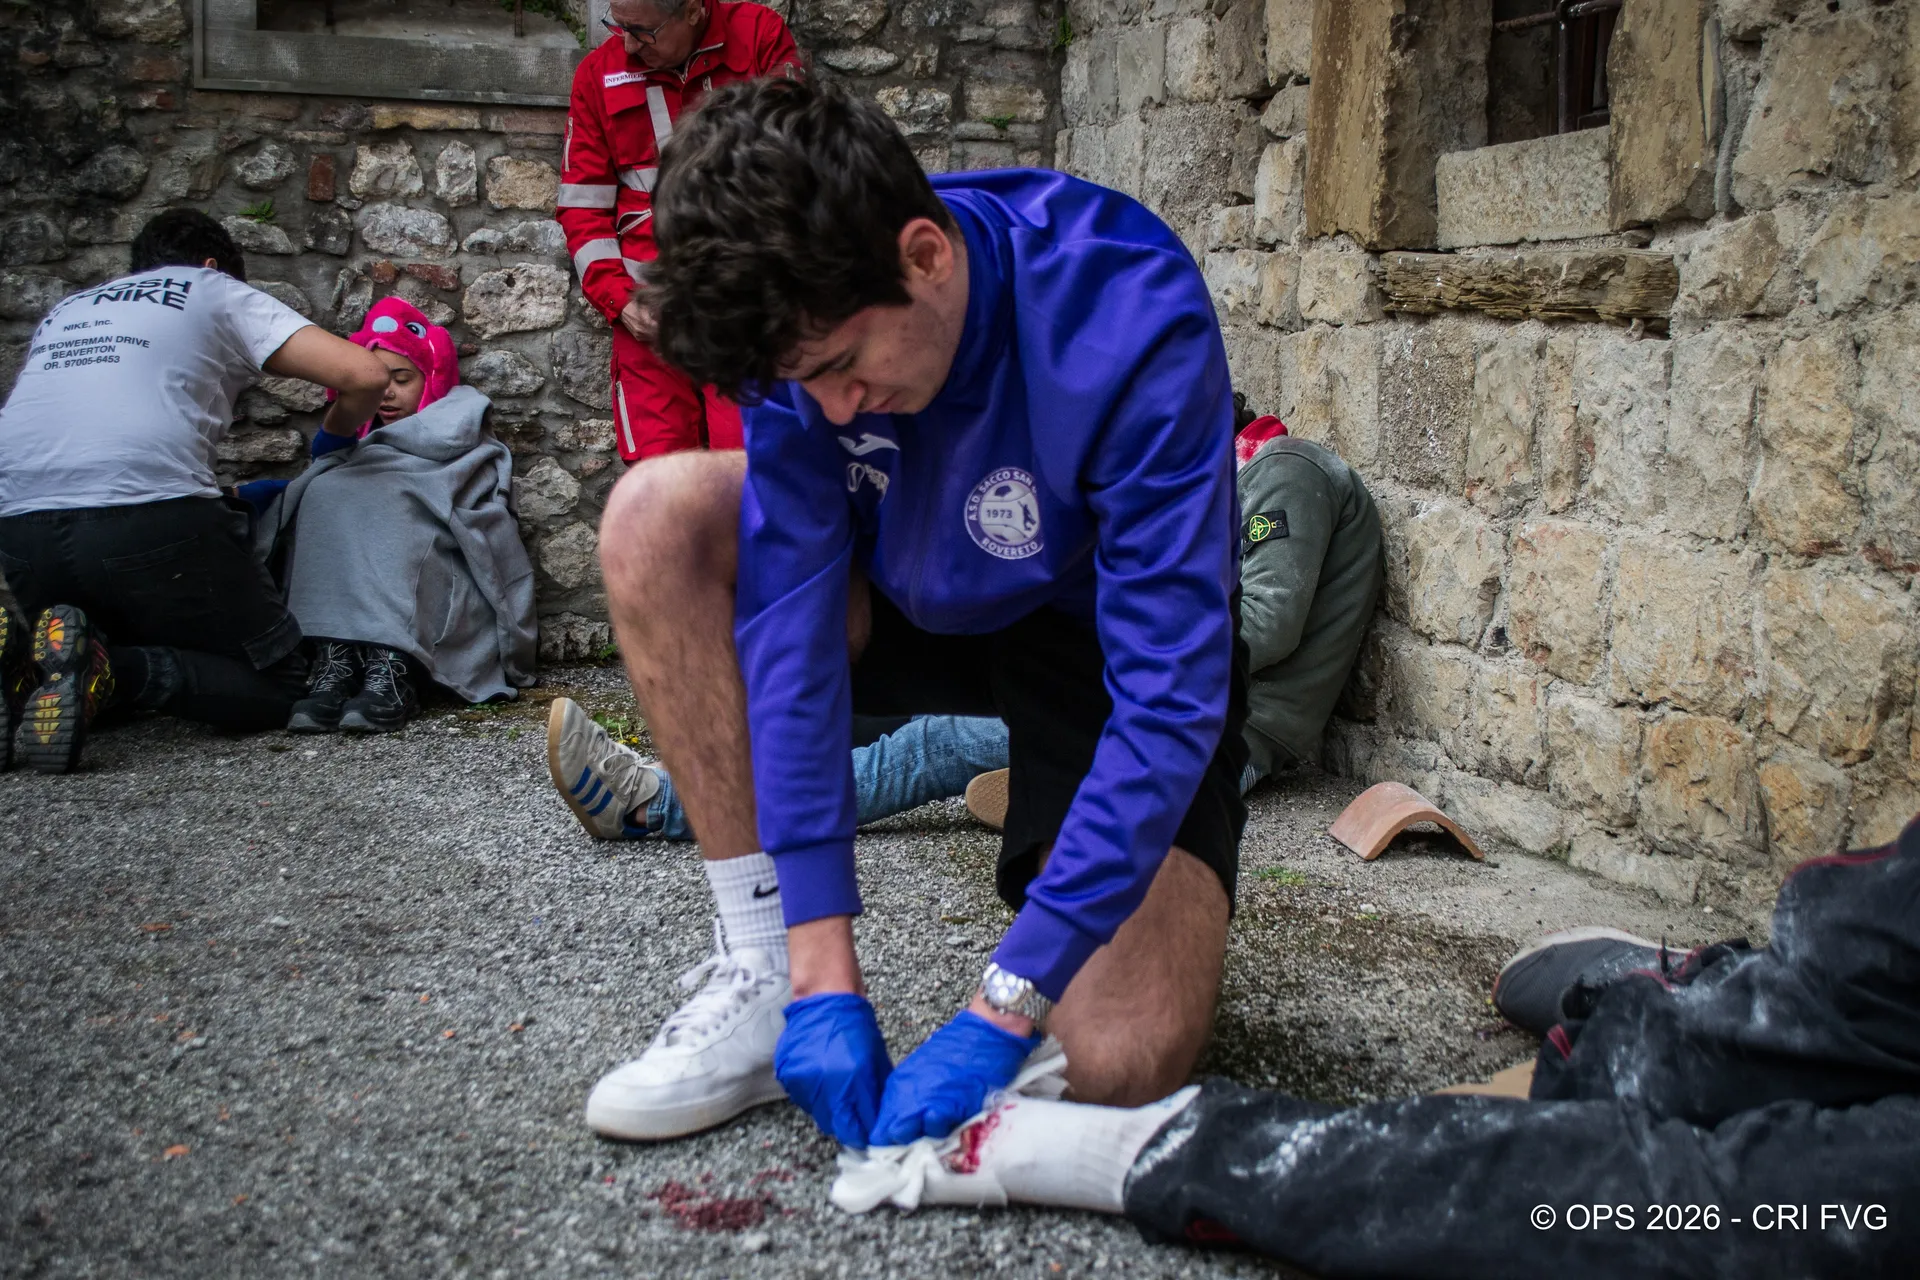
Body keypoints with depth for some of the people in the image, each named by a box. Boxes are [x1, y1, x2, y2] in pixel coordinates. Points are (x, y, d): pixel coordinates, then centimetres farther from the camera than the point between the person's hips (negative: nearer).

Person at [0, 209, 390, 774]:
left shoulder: (62, 311, 35)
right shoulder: (218, 291, 20)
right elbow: (364, 375, 7)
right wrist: (334, 435, 30)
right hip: (146, 511, -6)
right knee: (277, 686, 7)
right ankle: (102, 670, -19)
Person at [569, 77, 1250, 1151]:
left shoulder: (1137, 325, -33)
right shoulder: (812, 308, -20)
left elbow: (1170, 701, -33)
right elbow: (791, 610, -21)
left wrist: (1001, 1011, -34)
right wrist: (825, 970, -25)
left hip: (1109, 644, -4)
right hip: (925, 601, 4)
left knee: (1122, 1066, -22)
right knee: (658, 515, -20)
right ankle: (768, 971, -14)